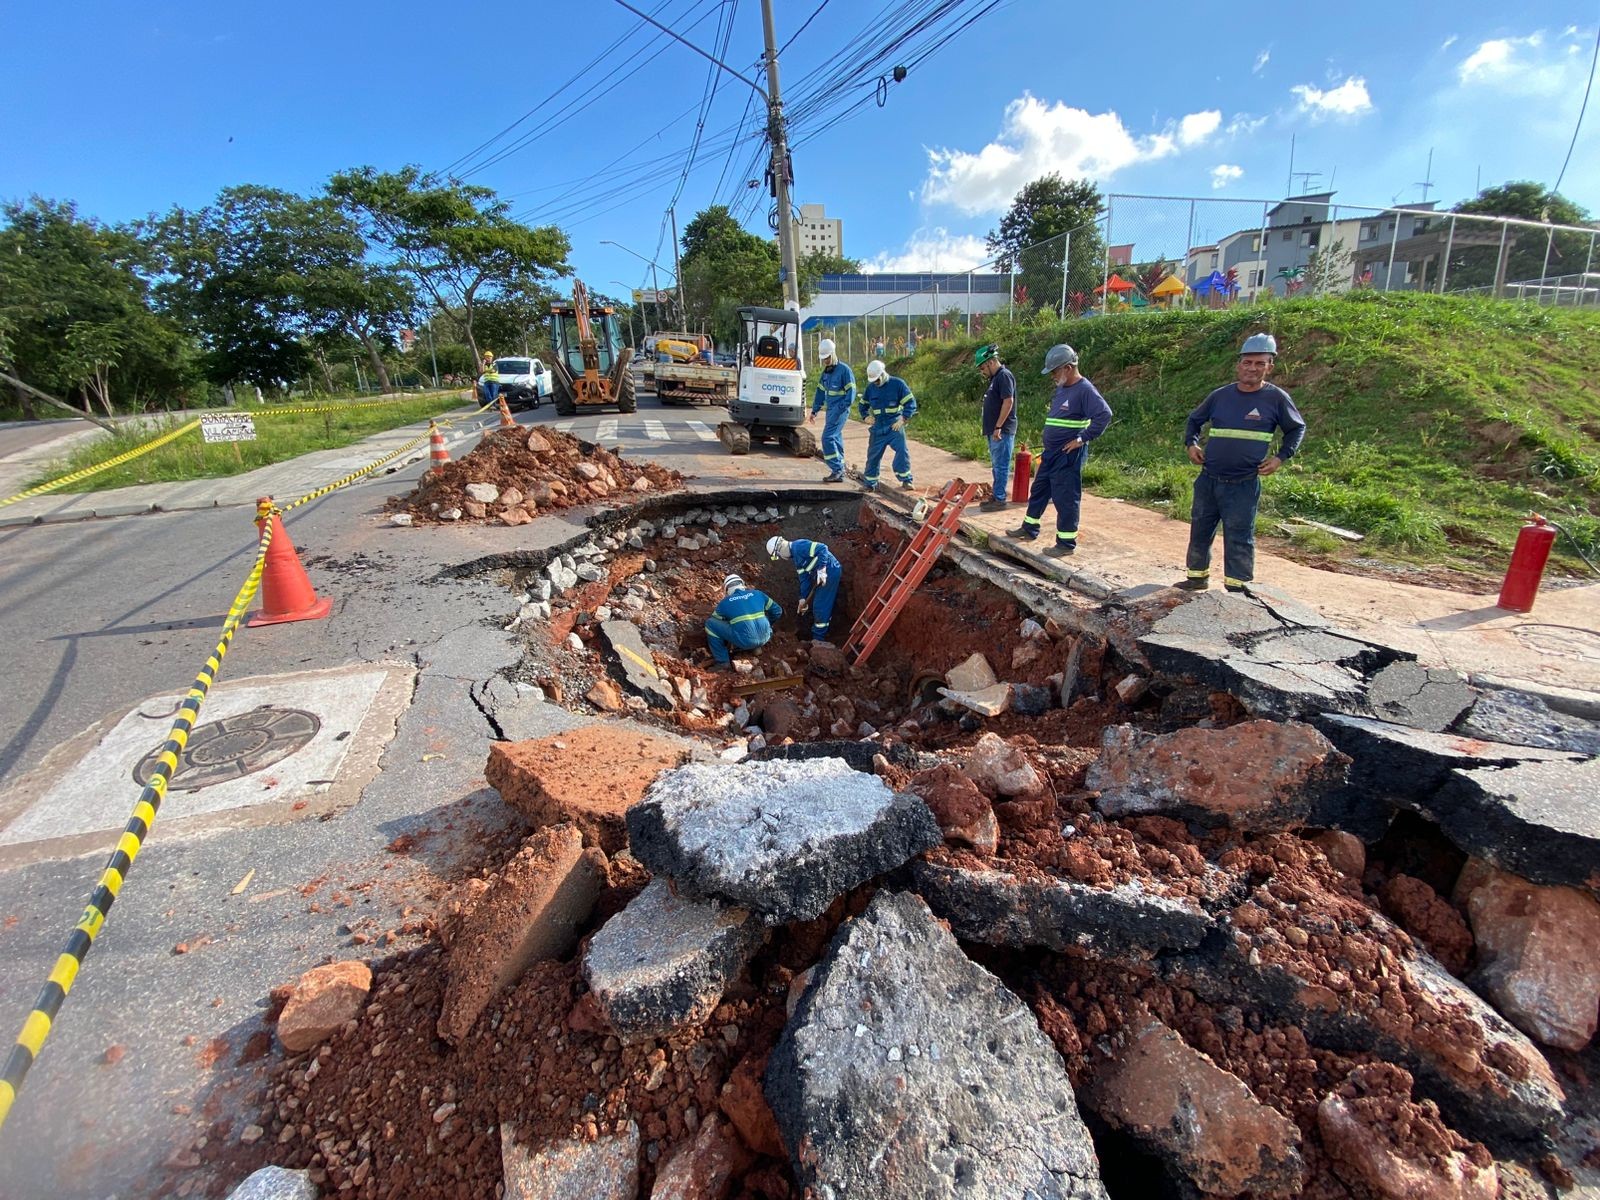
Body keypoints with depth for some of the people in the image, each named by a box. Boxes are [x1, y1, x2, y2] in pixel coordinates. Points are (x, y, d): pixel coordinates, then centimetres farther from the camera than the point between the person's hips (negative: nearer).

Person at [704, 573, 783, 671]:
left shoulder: (724, 602, 10)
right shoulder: (758, 594, 16)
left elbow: (713, 624, 23)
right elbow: (777, 611, 23)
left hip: (745, 641, -4)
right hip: (764, 638, 5)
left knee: (710, 623, 9)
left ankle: (723, 663, 8)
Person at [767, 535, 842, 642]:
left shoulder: (798, 546, -16)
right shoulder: (795, 557, 15)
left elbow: (822, 549, -26)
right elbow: (804, 578, 15)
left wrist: (821, 570, -29)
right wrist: (803, 598, 10)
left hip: (830, 572, -10)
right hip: (822, 575, 10)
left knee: (820, 606, -2)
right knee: (824, 605, 21)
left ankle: (818, 639, 8)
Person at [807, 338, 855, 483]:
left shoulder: (844, 369, -9)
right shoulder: (826, 371, 15)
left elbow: (851, 391, -12)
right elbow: (820, 392, 19)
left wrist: (842, 408, -20)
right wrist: (814, 411, 17)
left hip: (840, 410, -8)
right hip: (831, 410, 8)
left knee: (828, 437, -15)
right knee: (836, 439, 8)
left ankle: (837, 469, -10)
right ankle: (839, 473, 13)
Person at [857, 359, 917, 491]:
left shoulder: (898, 383, -6)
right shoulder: (871, 387, 7)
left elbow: (911, 403, -5)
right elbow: (862, 405, 22)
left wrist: (903, 419, -15)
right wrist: (865, 417, 4)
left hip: (895, 425, -4)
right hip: (877, 427, 4)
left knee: (902, 451, -17)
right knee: (873, 455, 7)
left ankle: (906, 480, -7)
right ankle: (869, 483, 19)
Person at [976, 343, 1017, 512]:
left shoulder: (1004, 376, -13)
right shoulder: (995, 377, 17)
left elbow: (1008, 402, -21)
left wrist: (998, 427, -22)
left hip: (1002, 431, -10)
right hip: (994, 431, 10)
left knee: (1001, 466, -5)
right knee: (996, 465, 14)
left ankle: (1000, 499, -2)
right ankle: (996, 496, 21)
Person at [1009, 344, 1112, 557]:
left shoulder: (1084, 390, -16)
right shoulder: (1061, 388, 11)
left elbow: (1104, 414, -25)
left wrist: (1082, 438, -21)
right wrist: (1048, 448, 15)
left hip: (1069, 456, -9)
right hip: (1051, 453, 10)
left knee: (1066, 499, -3)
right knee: (1038, 491, 18)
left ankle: (1066, 543, 6)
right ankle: (1029, 529, 33)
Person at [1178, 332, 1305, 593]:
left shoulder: (1276, 398, -2)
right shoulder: (1221, 395, 5)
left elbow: (1297, 428, 10)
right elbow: (1194, 420, 21)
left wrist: (1281, 457, -2)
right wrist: (1191, 444, 5)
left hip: (1244, 485, -3)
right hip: (1207, 480, 4)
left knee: (1239, 538, 1)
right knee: (1200, 531, 12)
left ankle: (1236, 588, 11)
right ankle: (1197, 577, 27)